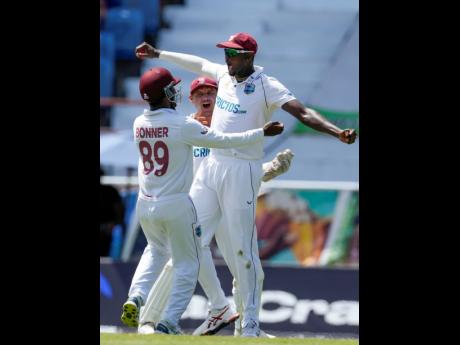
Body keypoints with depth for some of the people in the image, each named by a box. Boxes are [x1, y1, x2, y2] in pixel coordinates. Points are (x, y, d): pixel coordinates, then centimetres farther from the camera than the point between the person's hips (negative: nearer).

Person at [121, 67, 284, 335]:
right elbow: (224, 141, -11)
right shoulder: (183, 126, -16)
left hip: (145, 205, 6)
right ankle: (169, 323, 2)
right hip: (176, 205, -6)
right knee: (187, 264, 10)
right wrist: (262, 133, -2)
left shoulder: (139, 124, 0)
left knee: (157, 250, 30)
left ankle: (136, 297, 8)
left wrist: (199, 124, 23)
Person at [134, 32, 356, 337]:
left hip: (242, 171, -7)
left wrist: (337, 132, -39)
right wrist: (158, 54, 40)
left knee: (242, 249, -8)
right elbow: (196, 63, 29)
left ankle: (250, 324, -1)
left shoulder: (267, 86, -13)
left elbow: (302, 112, -23)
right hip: (211, 166, 7)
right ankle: (219, 309, 18)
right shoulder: (224, 74, 9)